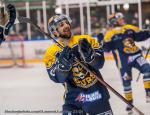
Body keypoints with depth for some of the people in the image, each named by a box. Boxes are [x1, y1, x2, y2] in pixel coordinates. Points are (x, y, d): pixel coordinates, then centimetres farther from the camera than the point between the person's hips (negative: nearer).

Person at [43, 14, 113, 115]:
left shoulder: (86, 40, -2)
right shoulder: (52, 52, -3)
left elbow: (100, 63, -9)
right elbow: (58, 78, -13)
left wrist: (89, 55, -28)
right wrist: (63, 64, -31)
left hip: (96, 92, 1)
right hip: (74, 97, -1)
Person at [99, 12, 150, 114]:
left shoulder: (130, 28, 8)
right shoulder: (110, 34, -7)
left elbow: (140, 36, 18)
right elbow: (106, 48, -10)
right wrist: (101, 42, -27)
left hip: (136, 55, 4)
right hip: (123, 61, -4)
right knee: (126, 81, 3)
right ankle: (129, 103, 19)